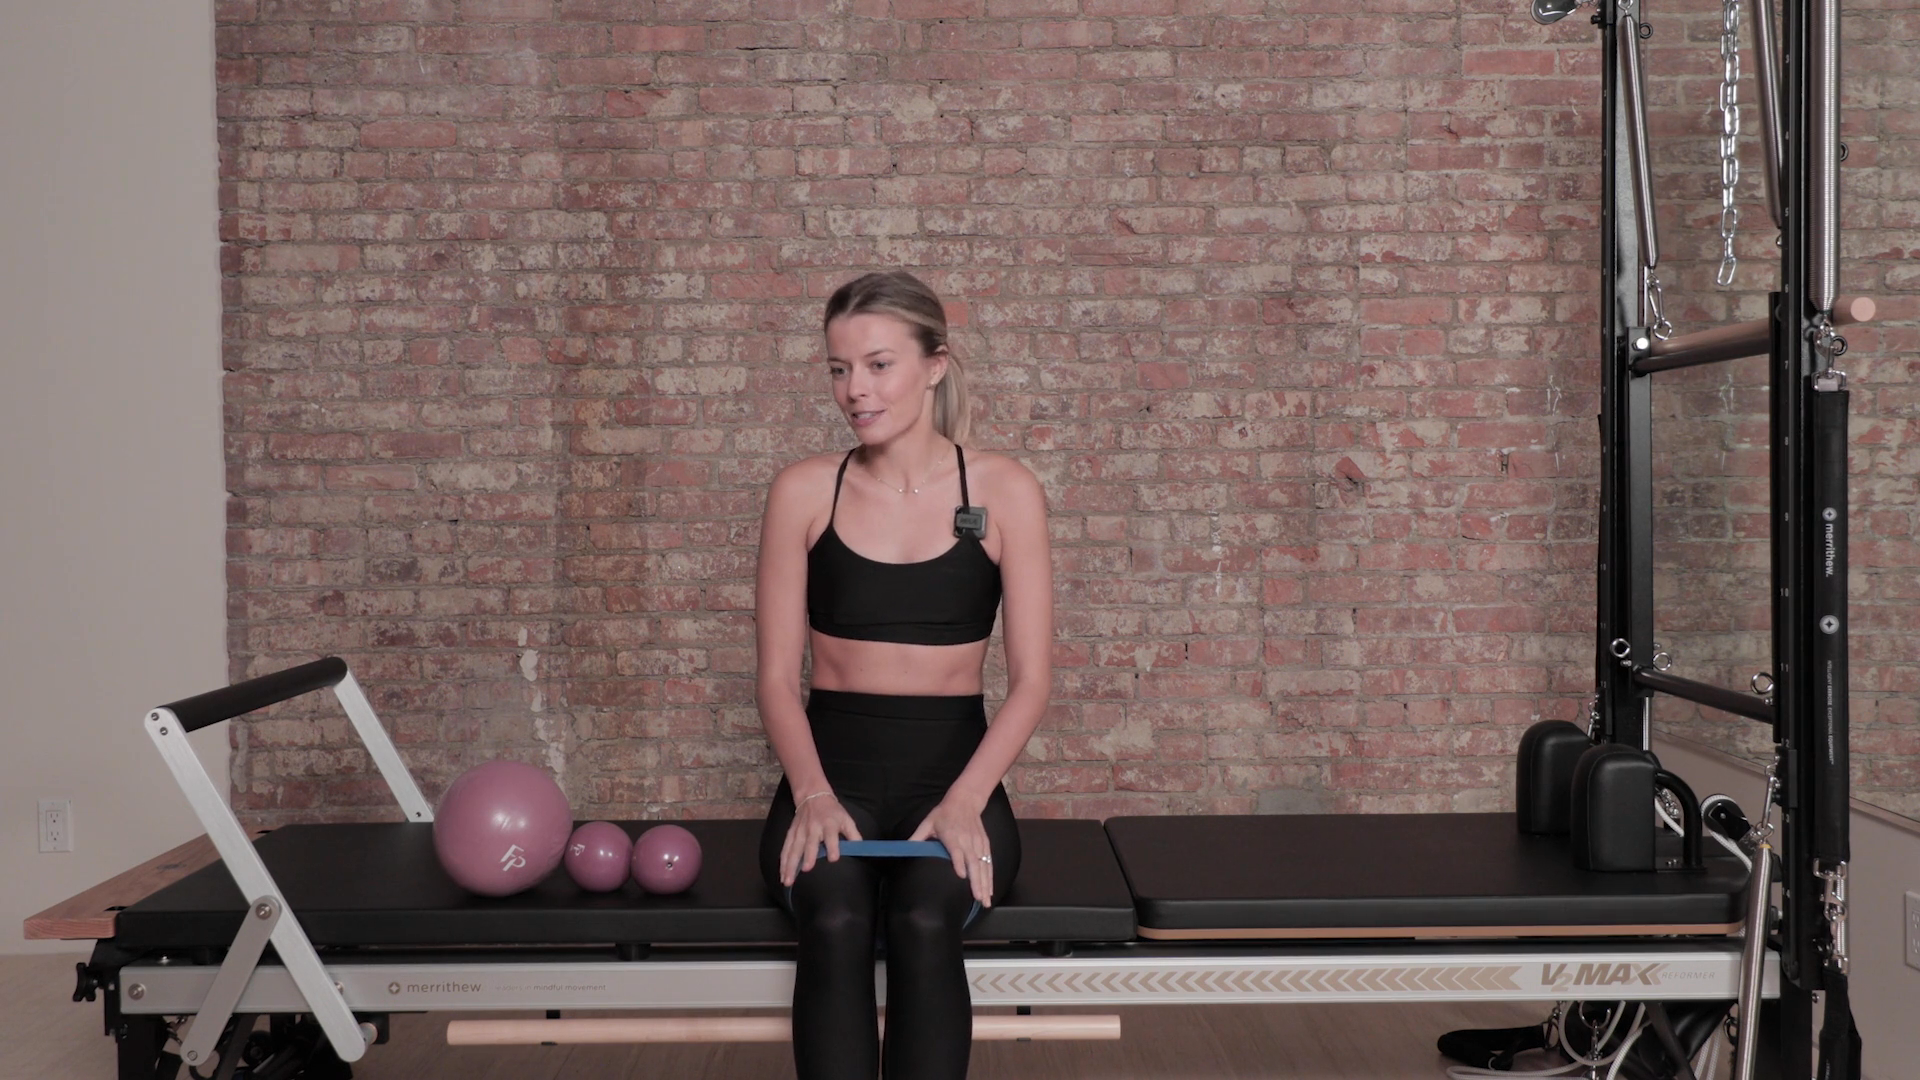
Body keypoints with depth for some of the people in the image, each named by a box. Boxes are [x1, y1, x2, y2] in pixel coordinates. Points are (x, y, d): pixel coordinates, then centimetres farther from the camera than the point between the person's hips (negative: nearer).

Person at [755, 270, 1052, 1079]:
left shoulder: (1005, 490, 0)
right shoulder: (803, 490, 4)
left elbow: (1031, 679, -3)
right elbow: (777, 673, 2)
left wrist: (964, 800, -19)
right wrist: (812, 791, -16)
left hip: (952, 763, 0)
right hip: (833, 764, 1)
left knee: (924, 924, -33)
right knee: (835, 924, -32)